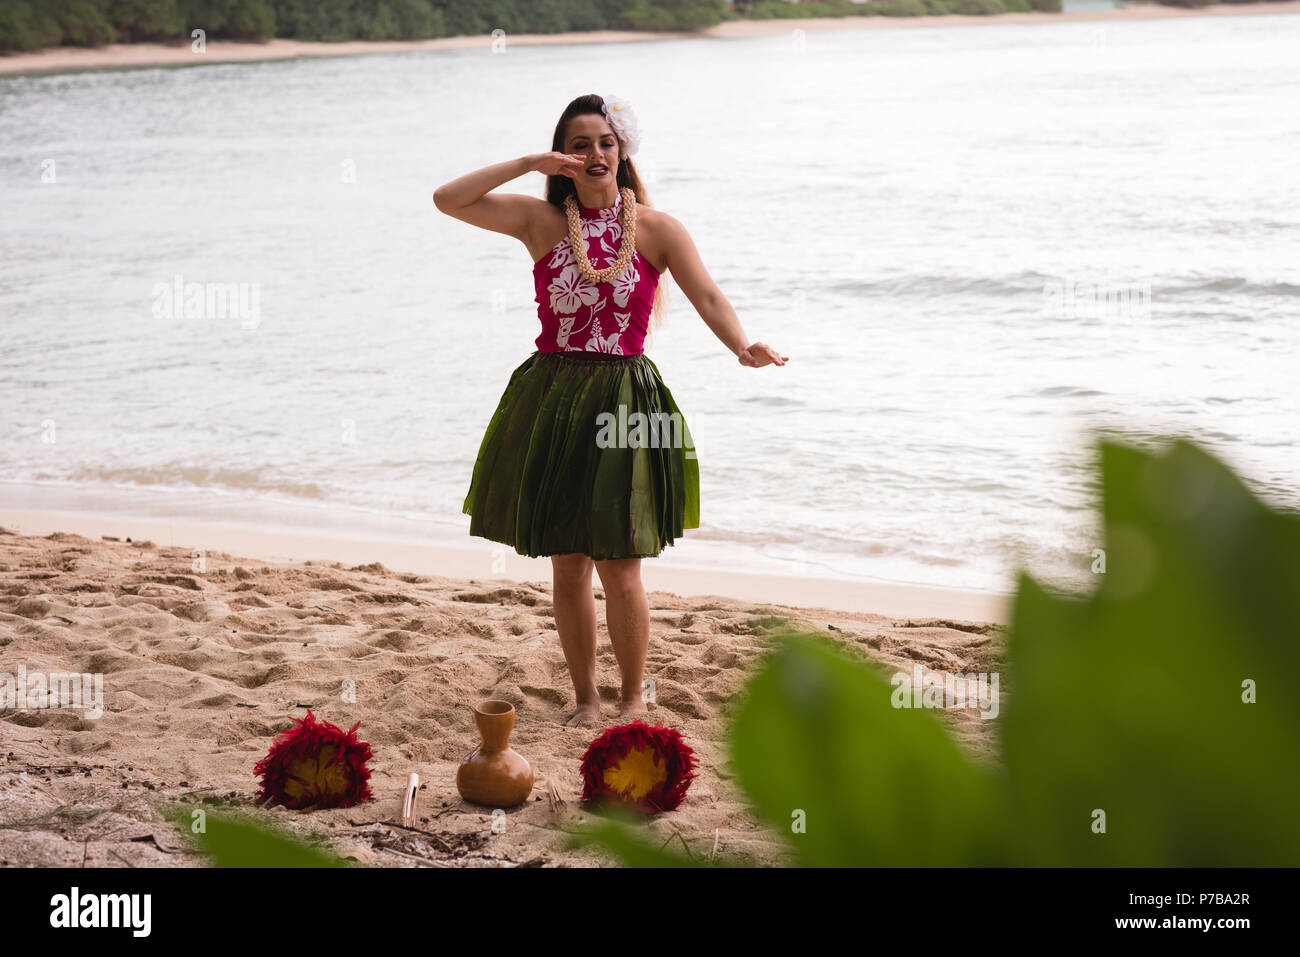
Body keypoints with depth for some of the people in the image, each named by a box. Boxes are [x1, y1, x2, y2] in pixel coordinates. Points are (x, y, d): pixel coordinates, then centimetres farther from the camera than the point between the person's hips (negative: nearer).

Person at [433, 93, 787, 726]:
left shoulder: (655, 229, 3)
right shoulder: (541, 221, 6)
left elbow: (709, 298, -8)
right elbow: (447, 200, -1)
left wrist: (742, 347, -28)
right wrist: (527, 164, -6)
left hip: (624, 405, -2)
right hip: (552, 402, 2)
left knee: (619, 569, -3)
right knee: (567, 566, 6)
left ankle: (634, 697, 15)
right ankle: (586, 697, 21)